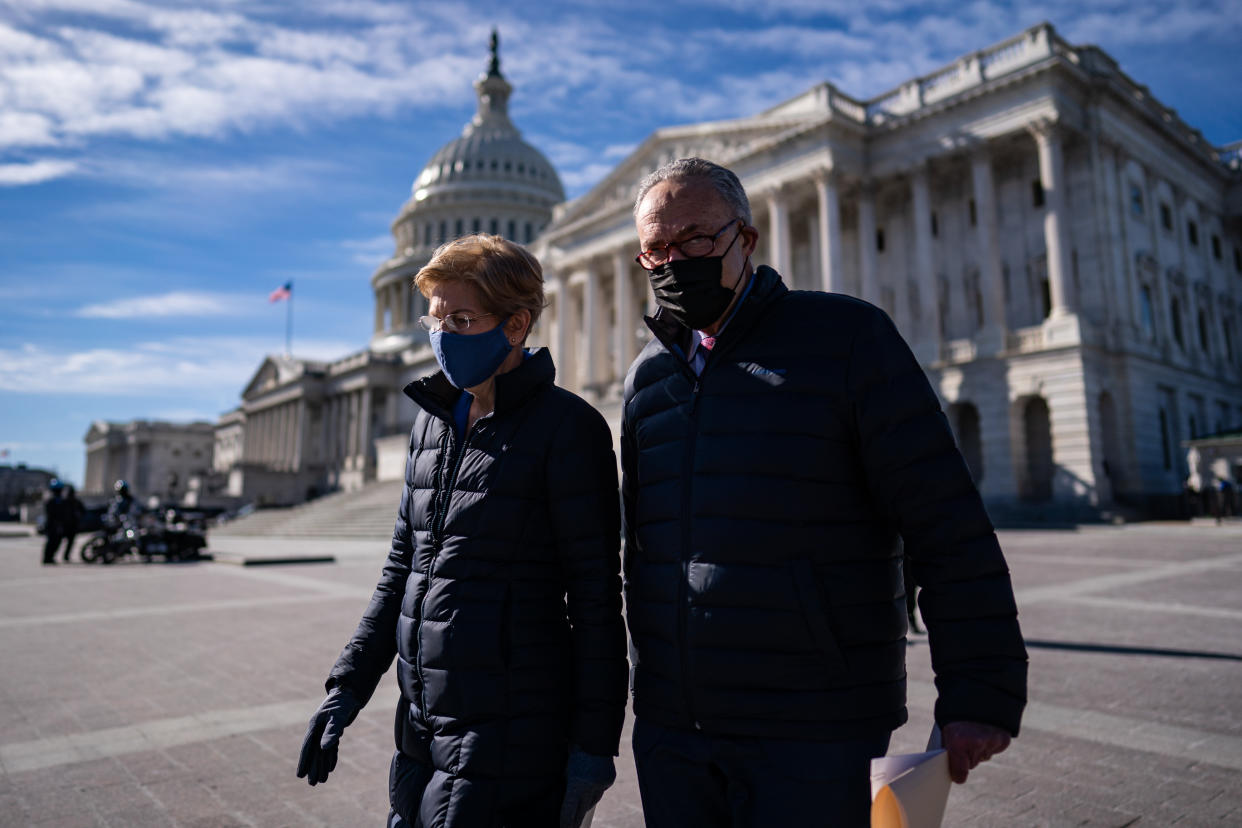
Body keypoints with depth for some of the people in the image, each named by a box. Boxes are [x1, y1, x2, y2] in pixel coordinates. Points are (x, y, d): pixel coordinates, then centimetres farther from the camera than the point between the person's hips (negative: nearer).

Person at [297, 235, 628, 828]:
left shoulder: (566, 427, -13)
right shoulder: (433, 423, 9)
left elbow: (595, 594, -13)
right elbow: (402, 570, 14)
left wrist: (594, 741, -11)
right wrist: (348, 686, 11)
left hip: (510, 732, -7)